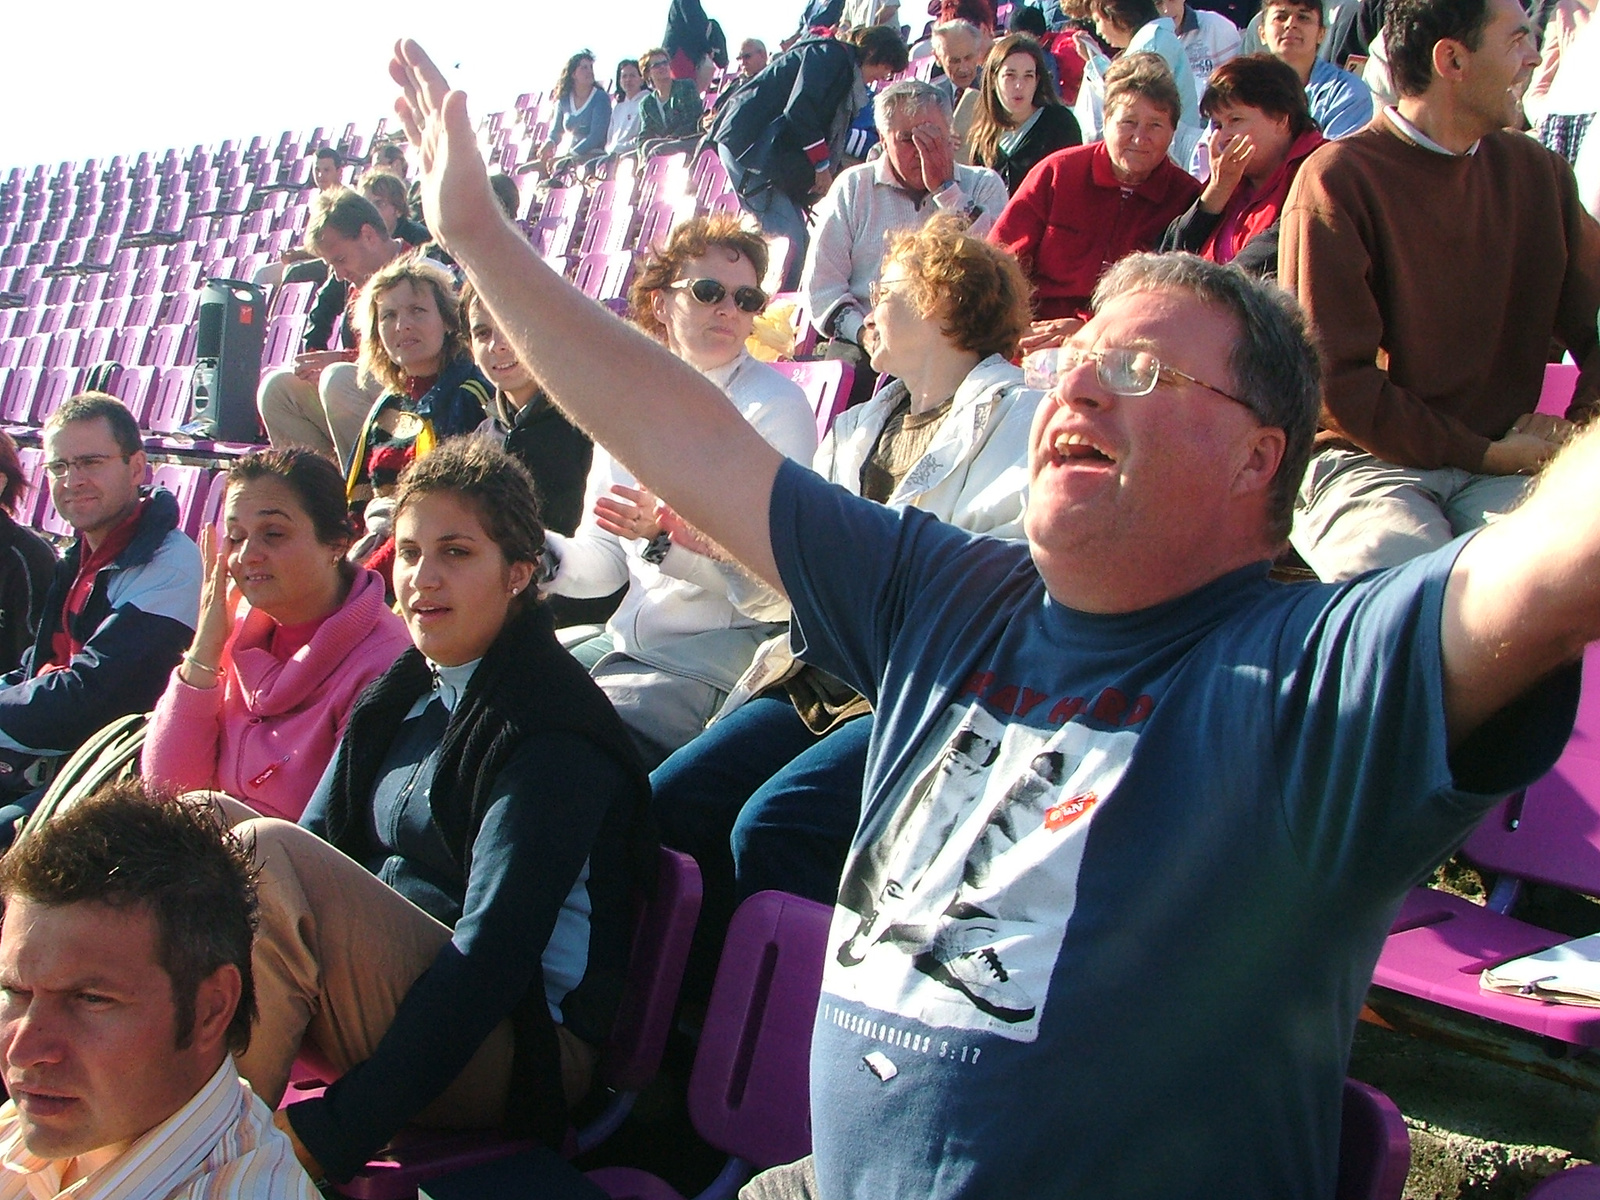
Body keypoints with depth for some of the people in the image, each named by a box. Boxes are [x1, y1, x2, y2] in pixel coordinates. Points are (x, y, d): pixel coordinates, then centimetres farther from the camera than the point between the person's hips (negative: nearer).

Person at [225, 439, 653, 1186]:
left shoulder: (551, 731, -15)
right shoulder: (399, 699, 12)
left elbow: (496, 949, -23)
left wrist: (334, 1133, -27)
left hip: (523, 1048, -8)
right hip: (387, 979, 8)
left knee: (263, 851, -25)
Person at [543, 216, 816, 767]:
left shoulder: (776, 406, -7)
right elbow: (604, 560, 12)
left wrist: (669, 536, -28)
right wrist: (544, 553, -9)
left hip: (721, 654, -6)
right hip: (627, 639, 7)